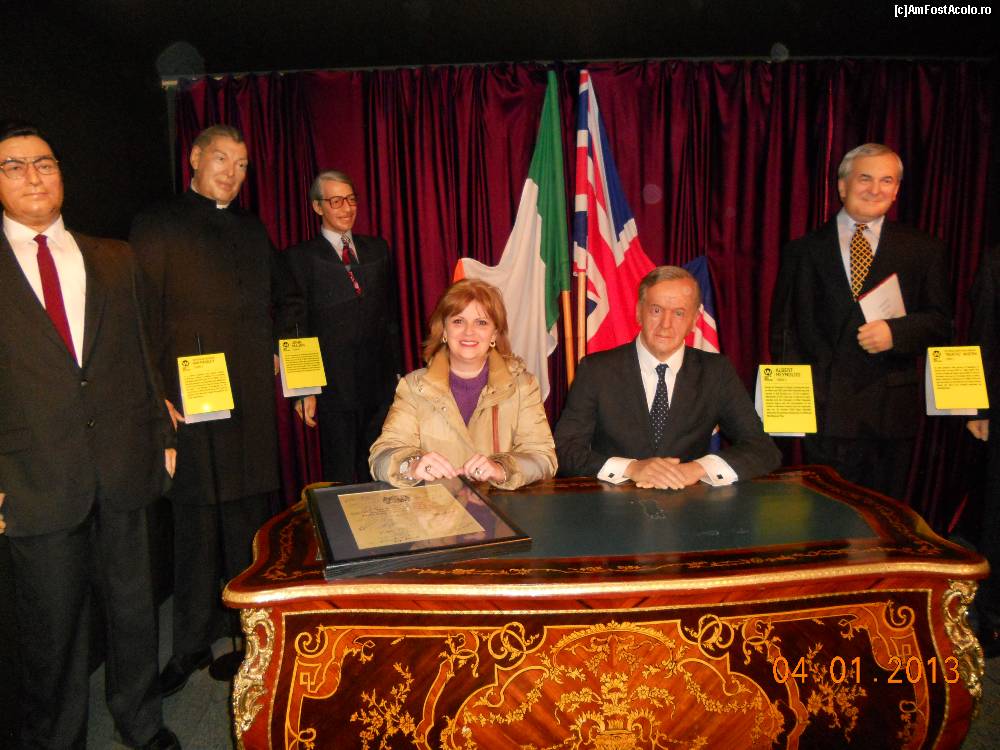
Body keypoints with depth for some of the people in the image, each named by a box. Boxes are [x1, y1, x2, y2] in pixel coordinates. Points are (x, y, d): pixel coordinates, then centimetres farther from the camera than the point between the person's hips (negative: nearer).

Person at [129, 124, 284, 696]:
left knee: (252, 517, 12)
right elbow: (144, 318, -5)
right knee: (198, 523, 2)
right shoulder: (157, 226, 1)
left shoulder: (254, 231, 18)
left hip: (257, 400, 5)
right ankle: (193, 644, 16)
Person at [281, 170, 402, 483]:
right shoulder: (301, 257, -1)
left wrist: (397, 370, 11)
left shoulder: (378, 249, 13)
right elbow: (295, 328, -3)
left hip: (381, 384, 4)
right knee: (341, 479, 5)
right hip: (334, 386, -4)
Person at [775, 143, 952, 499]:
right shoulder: (804, 250, 6)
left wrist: (895, 331, -14)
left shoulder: (923, 250, 8)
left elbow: (940, 322, 7)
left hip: (892, 412, 1)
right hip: (825, 409, -1)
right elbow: (787, 330, 4)